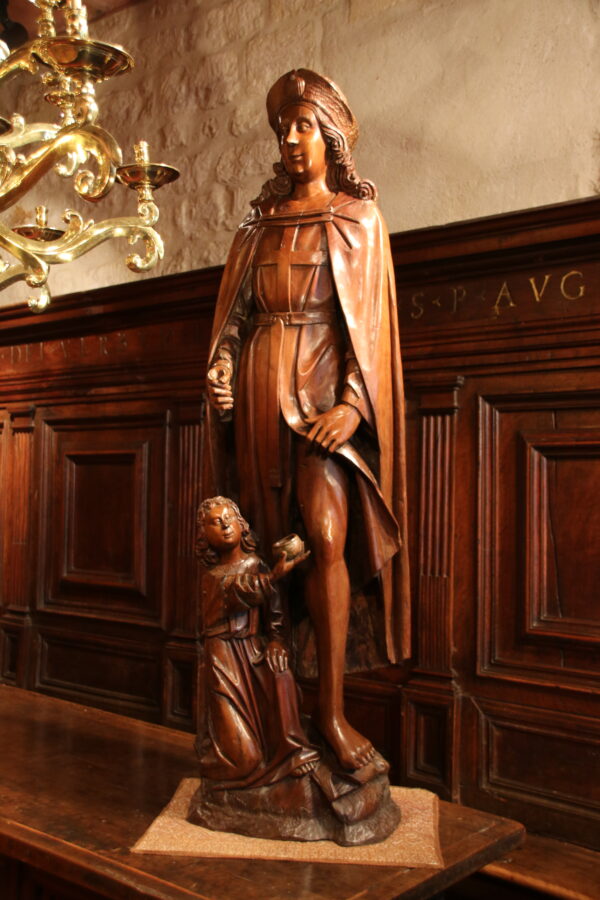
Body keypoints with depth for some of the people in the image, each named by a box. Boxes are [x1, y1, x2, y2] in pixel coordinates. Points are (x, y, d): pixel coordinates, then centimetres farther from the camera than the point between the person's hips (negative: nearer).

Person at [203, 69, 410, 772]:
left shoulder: (358, 218, 8)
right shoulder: (262, 220, 19)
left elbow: (369, 318, -2)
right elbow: (235, 307, 14)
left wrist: (353, 403, -15)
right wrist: (222, 365, -6)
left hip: (325, 383, -3)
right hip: (261, 384, 4)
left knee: (325, 534, -18)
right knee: (273, 537, 3)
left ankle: (331, 706, -9)